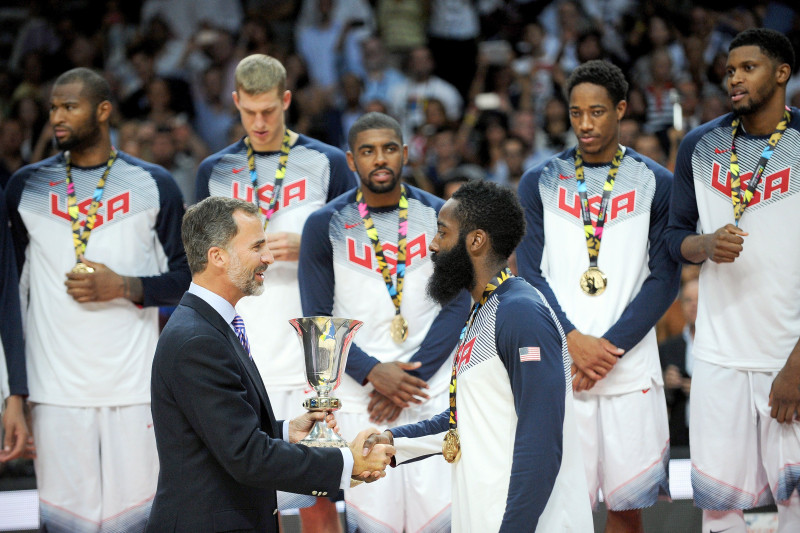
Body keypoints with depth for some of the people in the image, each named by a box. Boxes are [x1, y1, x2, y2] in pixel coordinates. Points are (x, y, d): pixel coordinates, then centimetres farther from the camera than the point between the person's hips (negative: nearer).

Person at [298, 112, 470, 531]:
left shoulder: (440, 217, 5)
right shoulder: (325, 226, 2)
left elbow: (456, 306, 1)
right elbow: (318, 319, 0)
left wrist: (413, 375, -10)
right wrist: (371, 372, -13)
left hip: (430, 386, 1)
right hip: (359, 395, -1)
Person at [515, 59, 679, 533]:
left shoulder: (657, 184, 6)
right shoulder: (541, 183, 9)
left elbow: (664, 281, 0)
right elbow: (530, 275, 3)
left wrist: (611, 347, -11)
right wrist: (573, 340, -12)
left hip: (630, 371, 0)